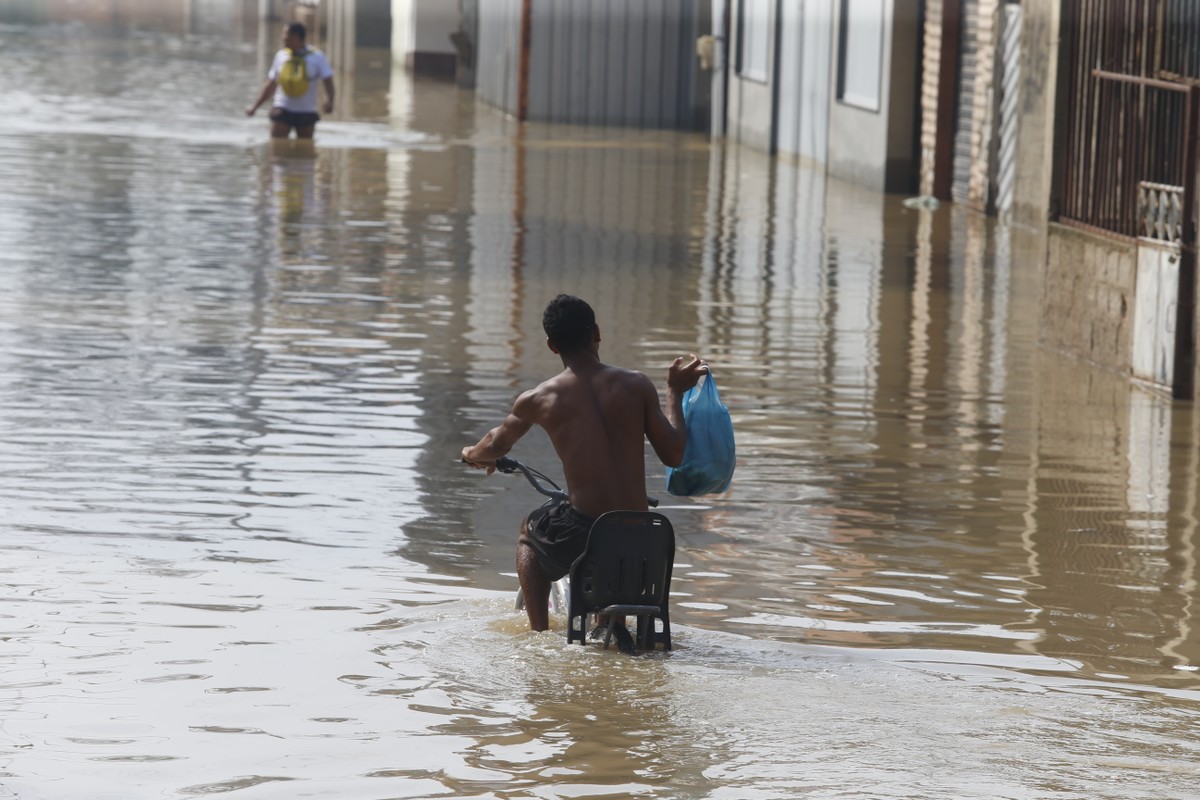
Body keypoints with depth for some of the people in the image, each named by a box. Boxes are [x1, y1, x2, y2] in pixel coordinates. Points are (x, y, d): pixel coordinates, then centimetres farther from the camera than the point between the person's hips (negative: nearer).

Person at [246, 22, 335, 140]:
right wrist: (255, 107, 14)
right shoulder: (281, 56, 6)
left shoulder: (317, 57, -3)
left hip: (306, 113, -1)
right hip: (282, 111, 2)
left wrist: (329, 101, -29)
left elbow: (328, 81, -9)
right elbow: (270, 85, 15)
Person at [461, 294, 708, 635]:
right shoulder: (637, 385, -2)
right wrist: (676, 392, 16)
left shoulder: (538, 399, -2)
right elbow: (674, 455, 2)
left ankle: (539, 632, 27)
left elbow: (495, 446, 18)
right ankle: (616, 619, 45)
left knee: (529, 531, 33)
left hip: (583, 535, -2)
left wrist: (472, 454, 43)